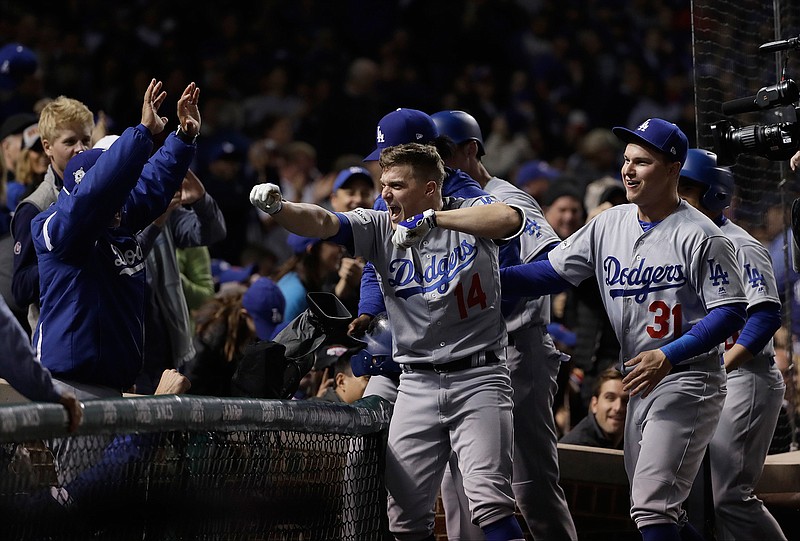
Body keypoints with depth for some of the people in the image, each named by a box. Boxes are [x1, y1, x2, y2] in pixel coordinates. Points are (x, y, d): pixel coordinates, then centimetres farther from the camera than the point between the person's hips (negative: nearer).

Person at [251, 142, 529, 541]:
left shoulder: (470, 213, -2)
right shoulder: (380, 228, 6)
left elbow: (509, 217, -25)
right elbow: (321, 223, -8)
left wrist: (430, 220, -27)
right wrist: (277, 207, -28)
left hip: (478, 377, -4)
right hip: (417, 384, 4)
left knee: (489, 503, -18)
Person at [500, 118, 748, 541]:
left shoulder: (700, 236, -11)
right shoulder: (609, 225, 8)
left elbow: (730, 313, -15)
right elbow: (554, 272, 9)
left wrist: (668, 356, -25)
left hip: (687, 382, -8)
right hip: (640, 384, 8)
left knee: (652, 506, -17)